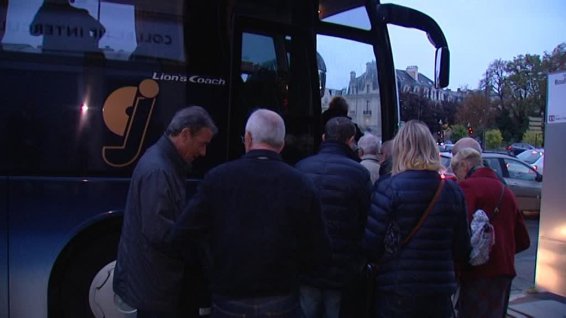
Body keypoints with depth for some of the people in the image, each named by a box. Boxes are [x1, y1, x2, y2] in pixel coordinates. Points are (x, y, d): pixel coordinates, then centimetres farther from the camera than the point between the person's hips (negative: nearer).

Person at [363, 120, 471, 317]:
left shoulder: (388, 188, -13)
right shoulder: (453, 191, 0)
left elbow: (370, 246, -14)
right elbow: (462, 251, 5)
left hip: (395, 292, -4)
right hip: (440, 291, 4)